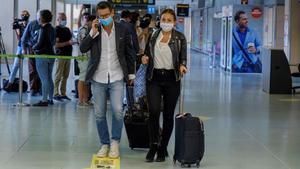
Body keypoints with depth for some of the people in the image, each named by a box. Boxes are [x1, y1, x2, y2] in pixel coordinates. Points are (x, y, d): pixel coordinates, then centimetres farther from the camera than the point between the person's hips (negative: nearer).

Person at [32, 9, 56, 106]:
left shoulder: (44, 29, -16)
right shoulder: (52, 29, 9)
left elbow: (40, 43, -20)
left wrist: (34, 47, 0)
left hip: (42, 56, -8)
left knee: (44, 79, -6)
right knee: (49, 78, 14)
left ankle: (44, 100, -5)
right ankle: (50, 99, 20)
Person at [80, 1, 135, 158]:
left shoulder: (123, 30, 0)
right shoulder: (94, 30, 0)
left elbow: (129, 53, 10)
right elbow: (82, 49, -9)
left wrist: (131, 74, 11)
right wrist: (93, 32, -18)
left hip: (116, 78, -1)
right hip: (98, 79, 1)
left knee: (117, 111, -13)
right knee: (99, 114, 5)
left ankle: (115, 142, 6)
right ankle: (105, 144, 19)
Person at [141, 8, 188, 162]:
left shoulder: (180, 38, 1)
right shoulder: (153, 36, 7)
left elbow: (183, 58, 0)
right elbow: (147, 53, 17)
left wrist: (182, 66, -21)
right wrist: (145, 57, -6)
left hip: (171, 78, -1)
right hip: (154, 78, 1)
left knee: (168, 114, 4)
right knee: (154, 111, -15)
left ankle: (162, 149, 16)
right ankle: (153, 145, 0)